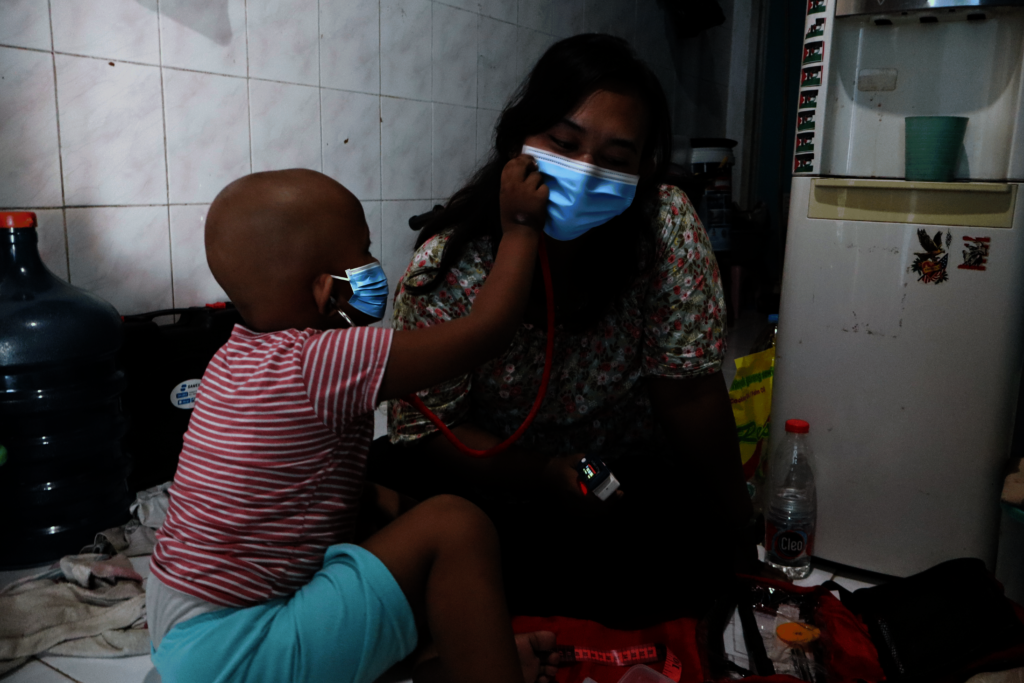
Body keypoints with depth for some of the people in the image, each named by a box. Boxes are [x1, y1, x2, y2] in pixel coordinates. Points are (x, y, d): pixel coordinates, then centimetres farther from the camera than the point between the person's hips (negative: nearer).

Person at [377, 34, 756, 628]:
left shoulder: (666, 225, -21)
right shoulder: (450, 264, -24)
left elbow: (688, 390, -15)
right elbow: (426, 429, -17)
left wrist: (737, 530, -10)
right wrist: (547, 478, -29)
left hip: (627, 469, 1)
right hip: (491, 476, 0)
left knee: (696, 557, -19)